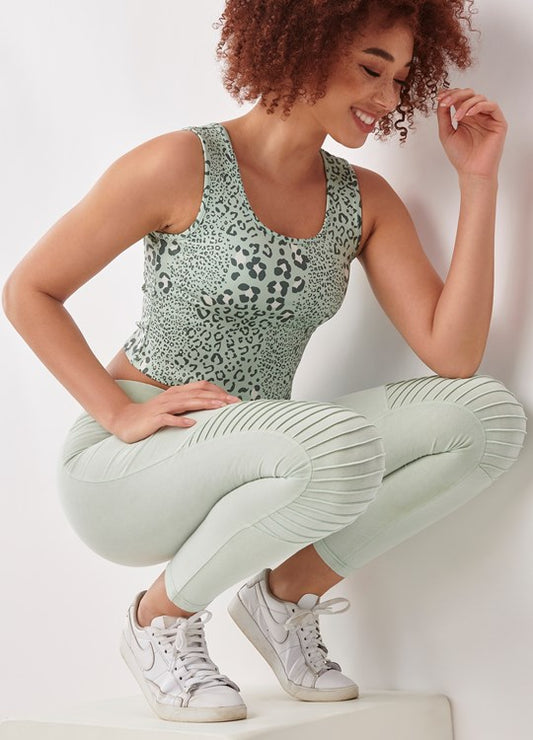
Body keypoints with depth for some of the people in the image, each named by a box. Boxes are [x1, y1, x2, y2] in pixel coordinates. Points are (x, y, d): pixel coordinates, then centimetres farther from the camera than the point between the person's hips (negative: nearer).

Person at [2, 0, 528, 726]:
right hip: (121, 473, -5)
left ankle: (287, 592, 3)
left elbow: (453, 355, -9)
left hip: (241, 473, 5)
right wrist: (121, 413, -16)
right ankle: (160, 618, -7)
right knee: (341, 443, -35)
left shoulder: (365, 200, 2)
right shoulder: (180, 167, -13)